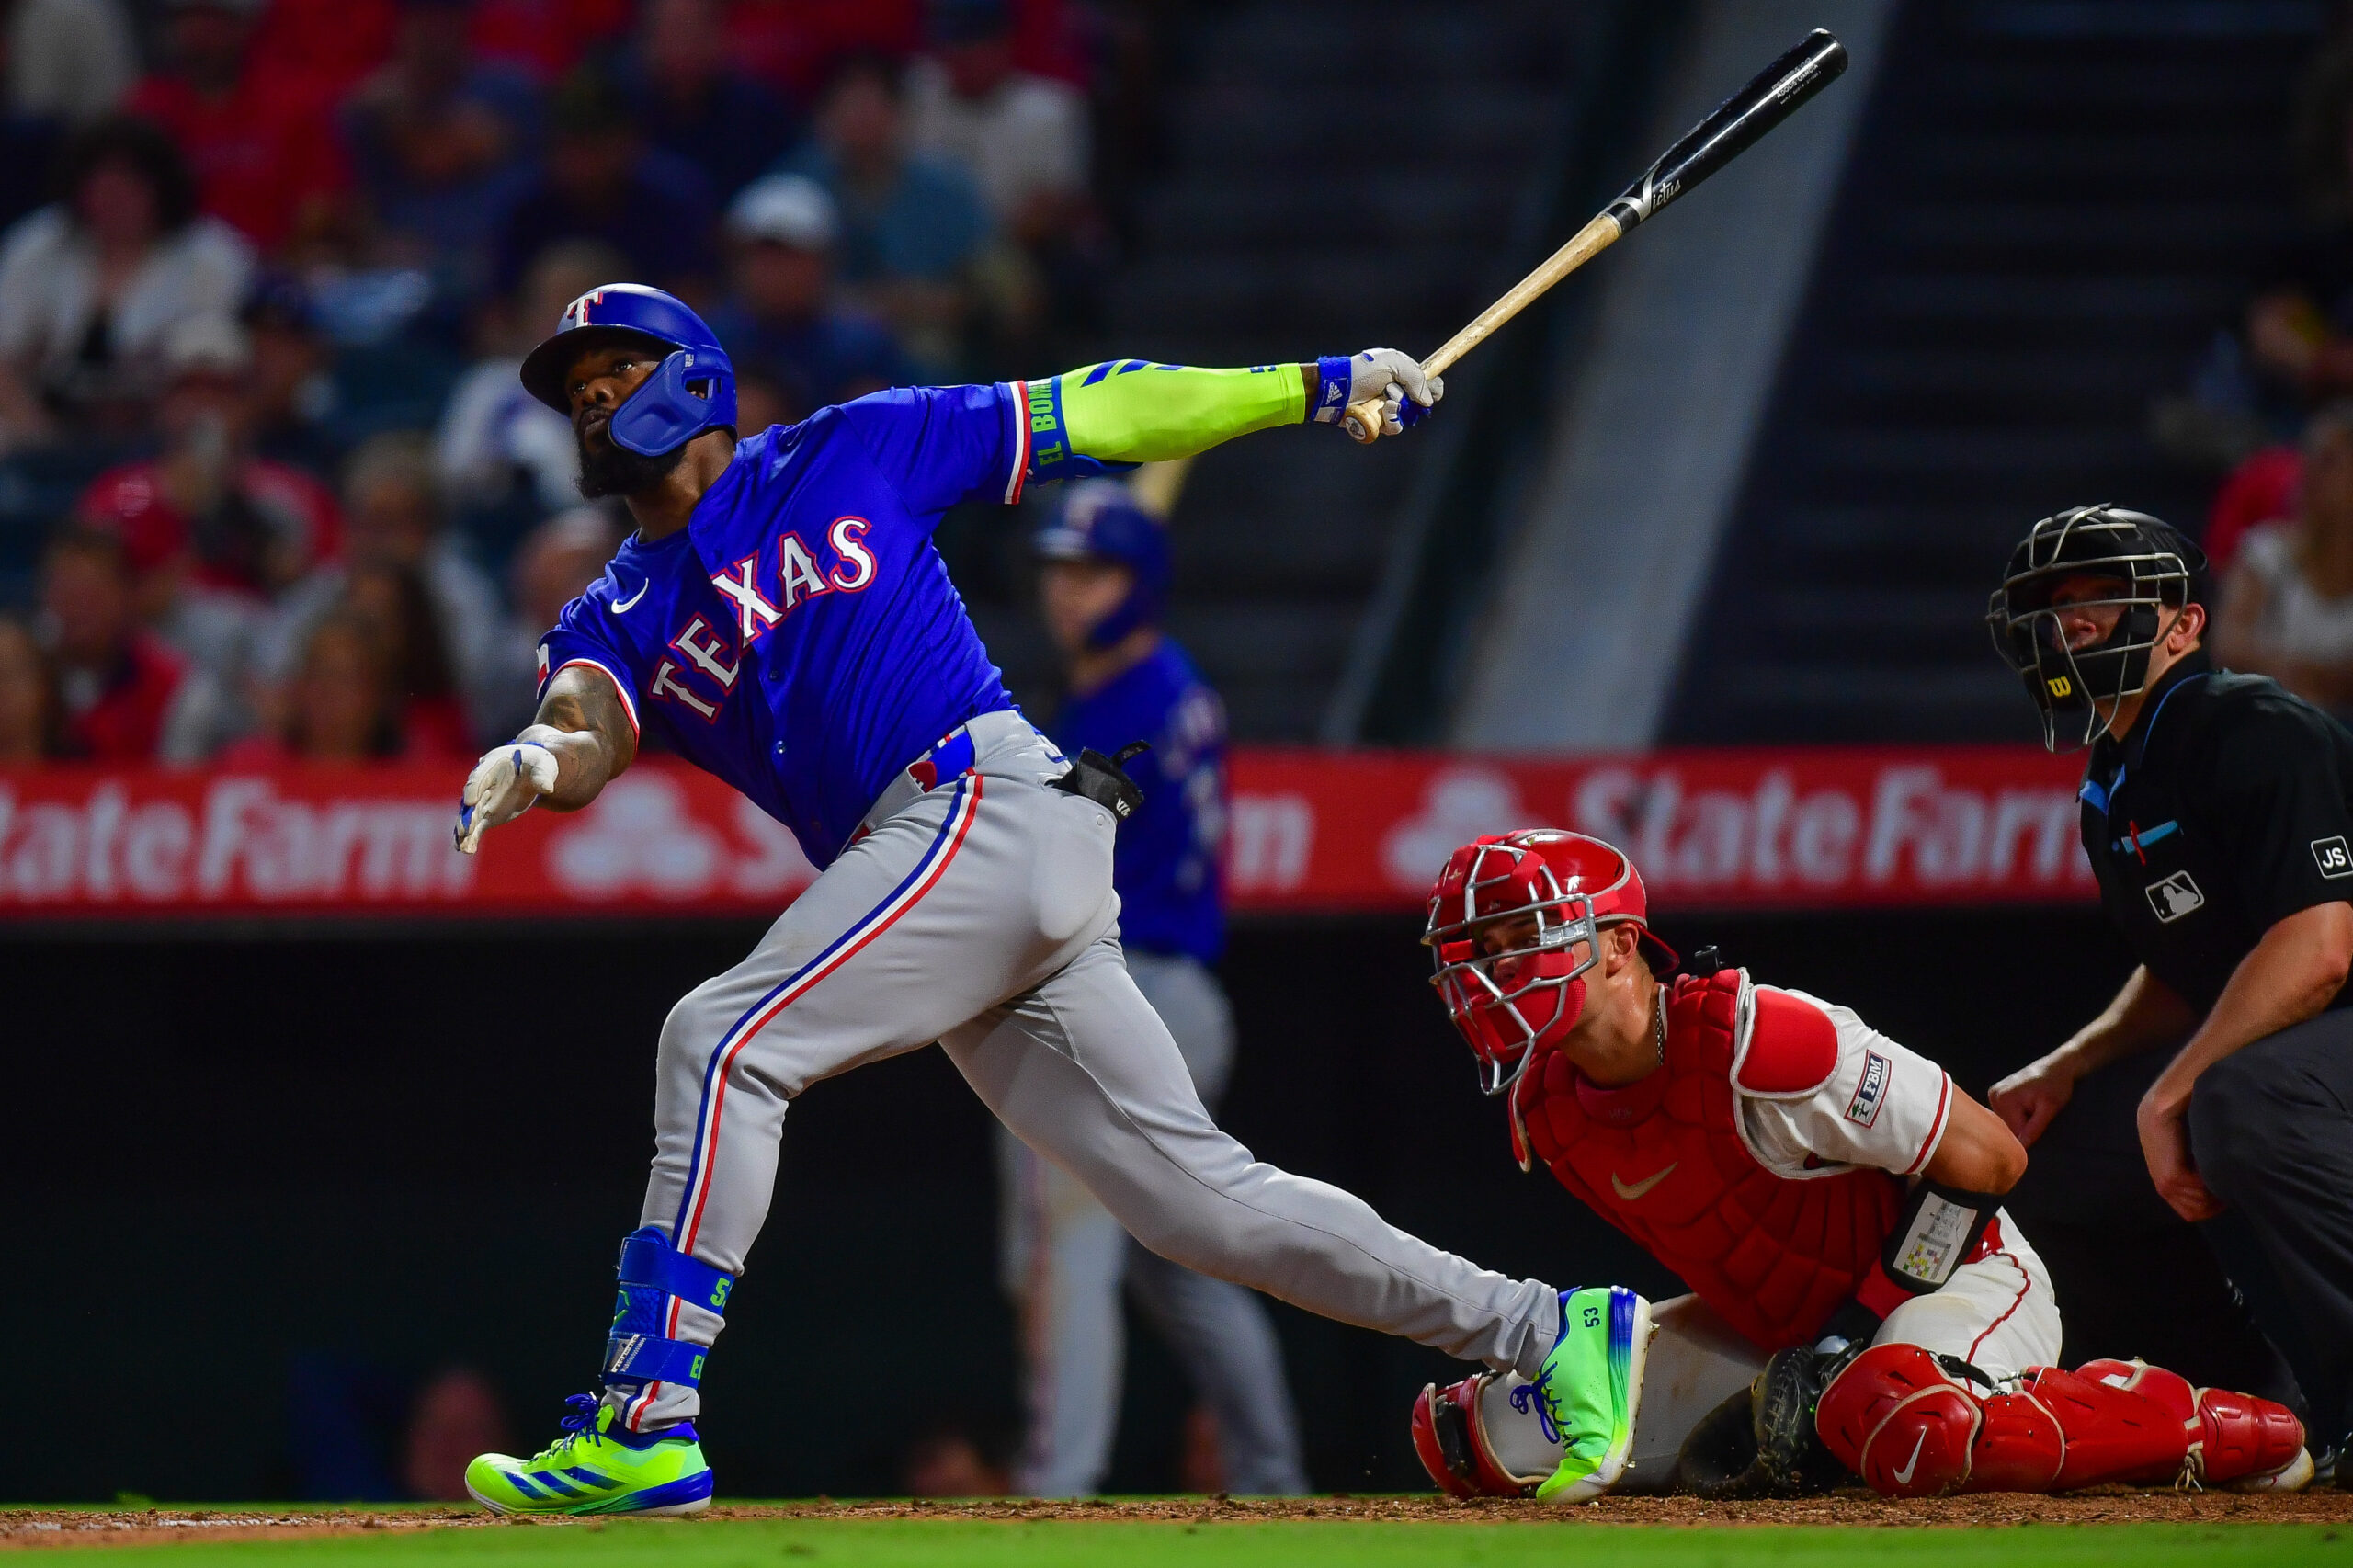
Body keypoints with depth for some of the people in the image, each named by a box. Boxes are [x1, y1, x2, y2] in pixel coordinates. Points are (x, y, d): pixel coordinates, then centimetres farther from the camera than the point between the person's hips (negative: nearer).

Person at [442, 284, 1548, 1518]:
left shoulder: (850, 454, 9)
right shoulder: (618, 616, 20)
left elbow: (1088, 417, 11)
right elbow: (586, 729, -1)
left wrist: (1316, 385, 7)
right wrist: (535, 765, -27)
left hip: (994, 806, -6)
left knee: (722, 1040, -17)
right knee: (1198, 1197, 2)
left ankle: (646, 1426, -18)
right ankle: (1528, 1330, 7)